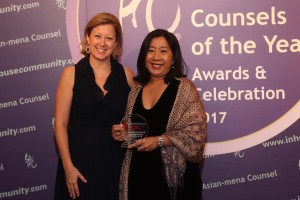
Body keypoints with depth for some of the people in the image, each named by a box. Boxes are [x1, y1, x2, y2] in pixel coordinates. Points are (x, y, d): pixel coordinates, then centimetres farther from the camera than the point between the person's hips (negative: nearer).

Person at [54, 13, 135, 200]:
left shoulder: (127, 75, 2)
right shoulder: (71, 74, -3)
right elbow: (60, 123, -5)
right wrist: (68, 166, -9)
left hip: (117, 160, 2)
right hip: (80, 158, -2)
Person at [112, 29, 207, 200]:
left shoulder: (183, 87, -6)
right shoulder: (136, 90, 8)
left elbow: (196, 131, -14)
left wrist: (160, 140, -20)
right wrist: (121, 133, 0)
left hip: (174, 176, -4)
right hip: (139, 176, 4)